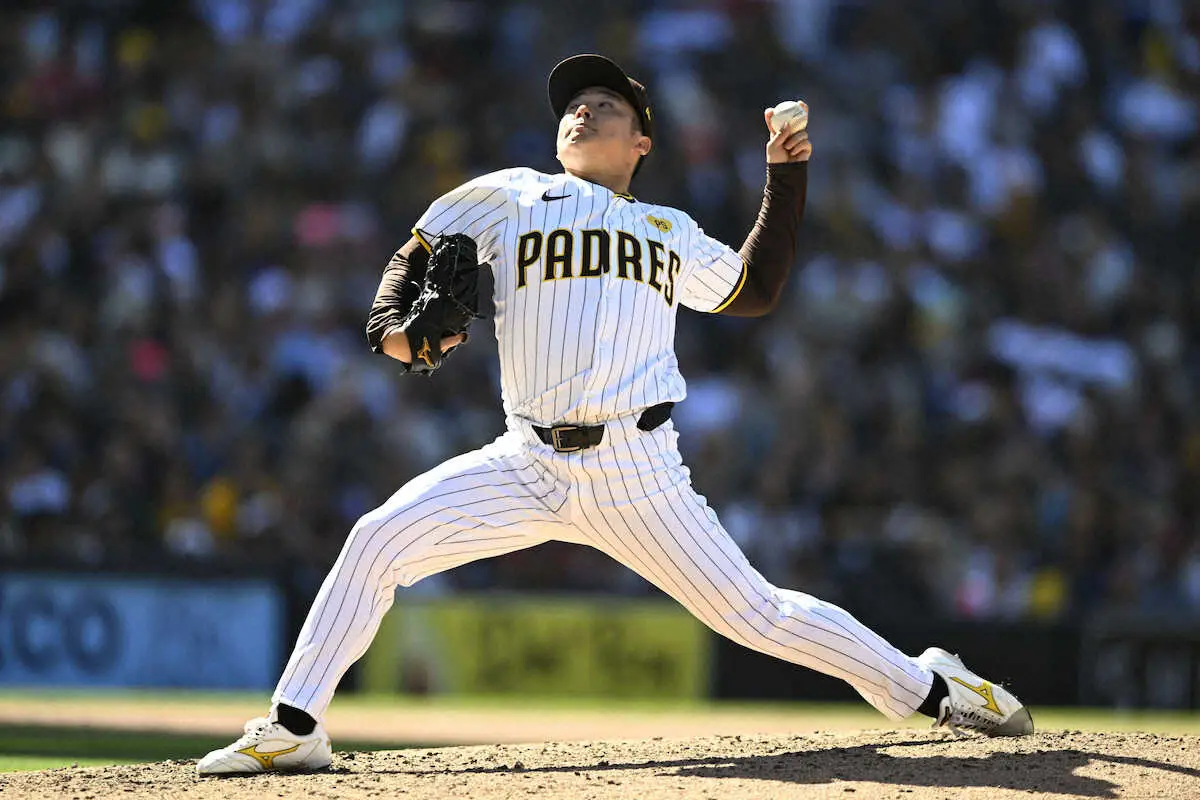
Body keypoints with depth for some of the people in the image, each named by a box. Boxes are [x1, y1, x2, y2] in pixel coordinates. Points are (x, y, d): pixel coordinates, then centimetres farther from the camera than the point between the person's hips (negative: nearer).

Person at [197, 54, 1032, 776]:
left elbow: (757, 288, 32)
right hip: (527, 467, 0)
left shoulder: (670, 231, 21)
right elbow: (417, 256, 20)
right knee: (378, 541, -16)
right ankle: (294, 729, -9)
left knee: (752, 612, -5)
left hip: (636, 471, 0)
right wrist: (395, 330, -2)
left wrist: (787, 175, 26)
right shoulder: (510, 198, 16)